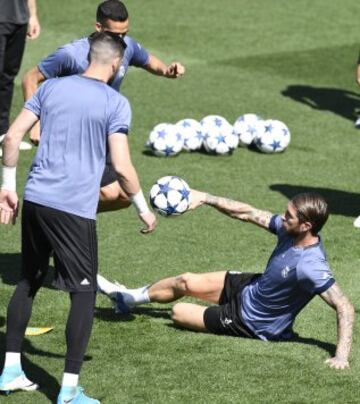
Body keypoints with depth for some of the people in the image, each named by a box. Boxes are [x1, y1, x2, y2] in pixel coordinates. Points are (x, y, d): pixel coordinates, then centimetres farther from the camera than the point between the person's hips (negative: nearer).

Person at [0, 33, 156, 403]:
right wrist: (143, 210, 3)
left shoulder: (52, 87, 9)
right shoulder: (116, 103, -5)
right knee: (84, 292, 2)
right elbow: (121, 167, -10)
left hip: (34, 200, 5)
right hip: (75, 209, -5)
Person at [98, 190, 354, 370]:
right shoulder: (289, 229, -16)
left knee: (178, 312, 4)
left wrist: (341, 357, -45)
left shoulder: (310, 266, -40)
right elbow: (246, 213, -6)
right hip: (250, 288, 7)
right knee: (184, 282, 17)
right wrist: (204, 198, -8)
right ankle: (129, 298, 44)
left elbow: (344, 307, -40)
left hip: (253, 324, -7)